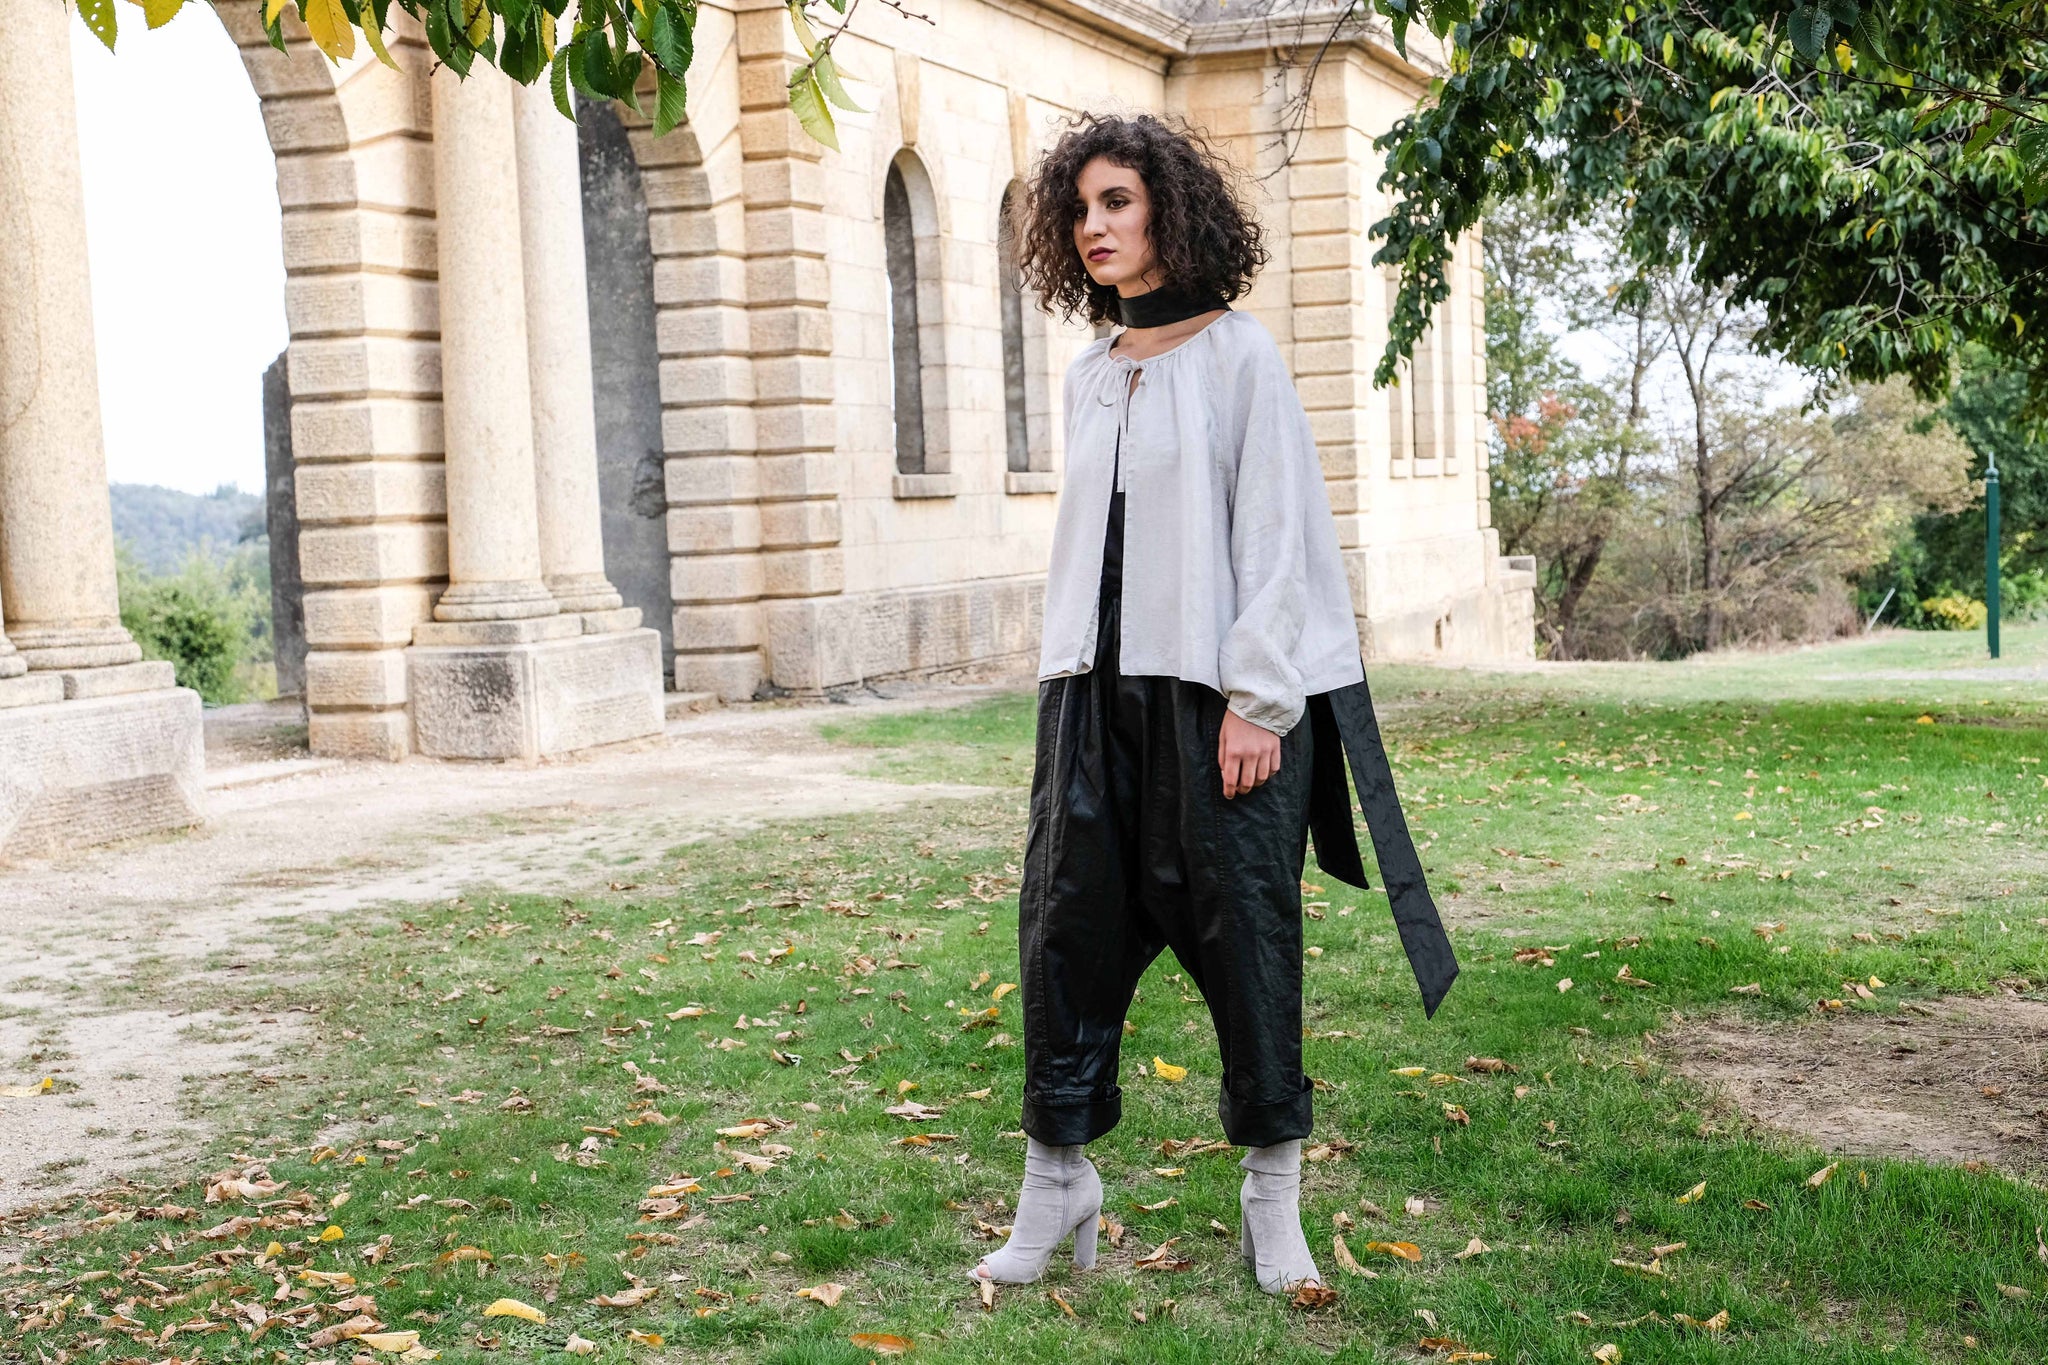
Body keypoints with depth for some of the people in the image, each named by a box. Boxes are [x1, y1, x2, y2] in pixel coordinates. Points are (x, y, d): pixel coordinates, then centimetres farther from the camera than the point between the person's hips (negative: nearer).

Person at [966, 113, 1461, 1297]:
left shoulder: (1239, 356, -3)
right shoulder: (1090, 377, 14)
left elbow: (1273, 536, -8)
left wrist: (1255, 702, -14)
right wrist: (1066, 691, 10)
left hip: (1219, 693, -5)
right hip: (1100, 694, 6)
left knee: (1242, 931, 0)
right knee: (1068, 924, 2)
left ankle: (1275, 1196, 13)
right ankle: (1057, 1185, 12)